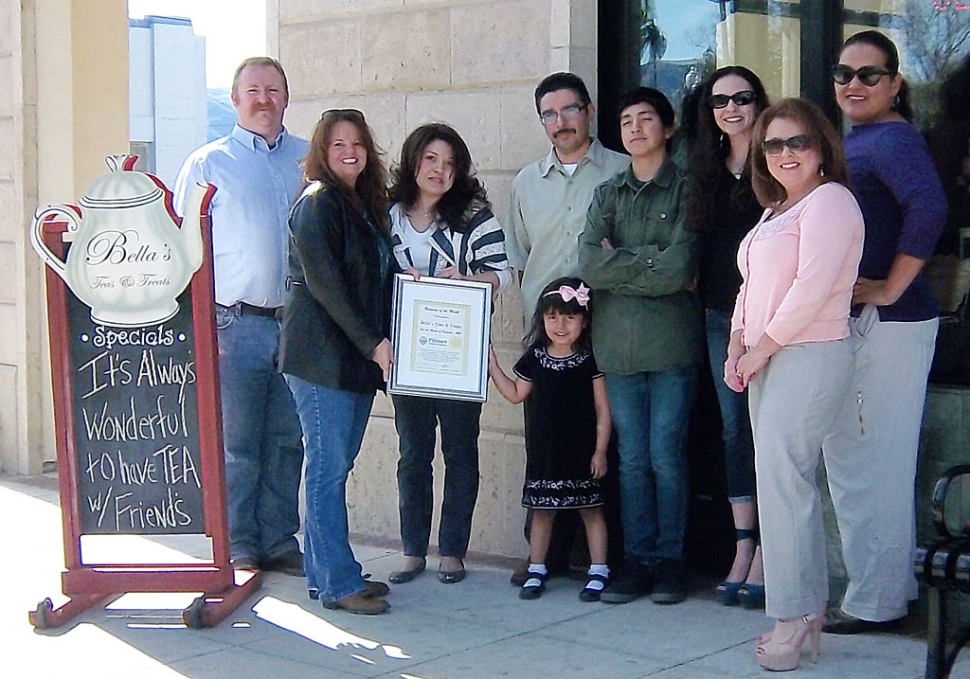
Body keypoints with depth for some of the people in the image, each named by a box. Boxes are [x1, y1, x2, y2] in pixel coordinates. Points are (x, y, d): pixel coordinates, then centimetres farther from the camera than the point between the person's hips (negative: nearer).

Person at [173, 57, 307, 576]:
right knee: (236, 444, 1)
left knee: (288, 441, 8)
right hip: (236, 324, -3)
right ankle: (238, 547, 11)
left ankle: (280, 541, 18)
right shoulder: (208, 164, 4)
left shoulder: (310, 160, 12)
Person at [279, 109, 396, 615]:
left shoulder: (366, 204, 18)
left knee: (336, 466, 11)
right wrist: (373, 344, -15)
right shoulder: (317, 203, -7)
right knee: (329, 468, -5)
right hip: (321, 354, -8)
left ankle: (326, 572, 18)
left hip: (359, 357, 8)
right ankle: (337, 583, -1)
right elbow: (324, 282, -14)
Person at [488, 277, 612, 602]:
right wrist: (492, 367, 9)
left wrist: (600, 451, -7)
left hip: (581, 452, -3)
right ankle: (536, 570, 20)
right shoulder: (535, 358, 5)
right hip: (544, 453, 3)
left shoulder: (589, 360, -6)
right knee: (542, 511, 10)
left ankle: (599, 571, 12)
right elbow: (517, 394, 15)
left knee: (591, 511, 4)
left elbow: (602, 409, -4)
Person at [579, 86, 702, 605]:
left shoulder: (686, 191, 2)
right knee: (632, 459, 7)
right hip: (618, 343, 4)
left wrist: (620, 265, -5)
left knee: (667, 457, -1)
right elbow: (589, 264, -1)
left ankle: (671, 561, 10)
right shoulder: (608, 194, 14)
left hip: (671, 342, -4)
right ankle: (637, 560, 13)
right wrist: (653, 261, -8)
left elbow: (681, 269, -12)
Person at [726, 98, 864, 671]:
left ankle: (795, 618, -4)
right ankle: (808, 614, 14)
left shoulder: (830, 201, -8)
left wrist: (762, 348, -12)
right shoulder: (776, 211, 21)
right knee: (789, 483, 8)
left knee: (783, 482, -11)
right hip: (769, 363, 9)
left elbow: (813, 288, -18)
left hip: (810, 359, -9)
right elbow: (752, 286, 22)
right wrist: (738, 346, 6)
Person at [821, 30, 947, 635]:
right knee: (854, 460, 17)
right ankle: (891, 587, 29)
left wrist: (890, 289, -24)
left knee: (869, 465, -3)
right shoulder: (852, 140, 17)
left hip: (886, 325, -10)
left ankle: (876, 602, 7)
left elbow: (929, 207, -30)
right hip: (848, 324, 10)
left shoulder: (892, 138, -13)